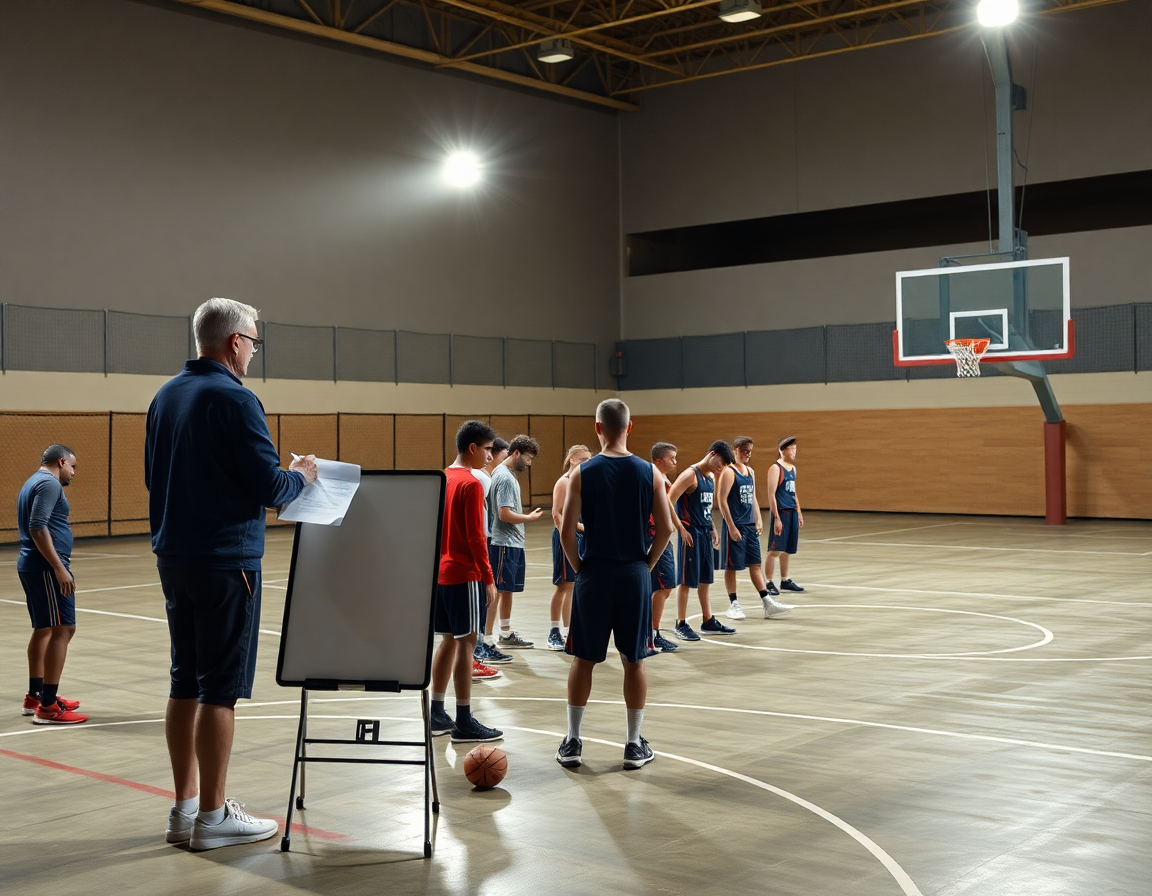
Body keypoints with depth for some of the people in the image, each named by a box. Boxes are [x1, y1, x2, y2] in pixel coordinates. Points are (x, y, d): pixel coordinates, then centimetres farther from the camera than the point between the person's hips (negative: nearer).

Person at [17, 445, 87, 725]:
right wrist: (59, 568, -23)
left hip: (30, 565, 11)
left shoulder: (33, 483, 21)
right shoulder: (49, 483, -11)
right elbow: (38, 528, -21)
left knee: (43, 629, 18)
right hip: (46, 568, -11)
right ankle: (47, 708, -12)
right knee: (63, 629, -11)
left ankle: (35, 697, 27)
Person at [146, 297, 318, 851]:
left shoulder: (166, 395, 10)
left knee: (186, 682, 13)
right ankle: (213, 816, 6)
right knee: (221, 687, -1)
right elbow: (270, 487, -17)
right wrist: (301, 476, 3)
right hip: (225, 561, -8)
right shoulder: (234, 399, -14)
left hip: (173, 556, 8)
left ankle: (185, 807, 21)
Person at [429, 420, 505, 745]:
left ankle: (437, 714, 19)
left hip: (441, 572, 9)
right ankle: (464, 723, 1)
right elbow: (476, 537, -17)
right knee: (466, 643, -3)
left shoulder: (443, 479, 11)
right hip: (465, 575, -9)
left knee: (449, 640, 14)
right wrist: (489, 579, -14)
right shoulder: (471, 484, -14)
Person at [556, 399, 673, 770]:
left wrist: (579, 567, 4)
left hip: (594, 575, -1)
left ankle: (572, 743, 16)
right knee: (634, 661, 10)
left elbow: (566, 532, -10)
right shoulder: (649, 472, -3)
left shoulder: (582, 473, -7)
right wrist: (647, 563, 9)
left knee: (583, 659, 10)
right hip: (635, 576, 1)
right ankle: (635, 745, 16)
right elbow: (665, 529, -4)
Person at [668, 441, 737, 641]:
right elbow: (669, 503, -20)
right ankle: (681, 625, 6)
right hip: (691, 534, -8)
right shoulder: (690, 475, -15)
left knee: (705, 579, 14)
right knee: (687, 581, -2)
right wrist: (681, 529, -19)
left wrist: (712, 529, 17)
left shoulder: (712, 477, 12)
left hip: (705, 534, 8)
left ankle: (708, 621, 23)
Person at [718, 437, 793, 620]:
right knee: (731, 566, 2)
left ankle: (768, 603, 8)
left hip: (750, 525, 7)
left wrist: (758, 521, 9)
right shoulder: (729, 472, -11)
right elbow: (722, 500, -16)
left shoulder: (750, 472, 13)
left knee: (755, 564, 8)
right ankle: (733, 605, 10)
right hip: (734, 526, -7)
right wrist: (731, 527, -19)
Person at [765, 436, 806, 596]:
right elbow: (771, 494, -14)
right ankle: (769, 583, 1)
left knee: (787, 550, 13)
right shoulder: (776, 468, -10)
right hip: (781, 512, -8)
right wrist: (776, 518, -18)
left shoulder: (792, 468, 14)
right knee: (774, 550, -5)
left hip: (792, 512, 8)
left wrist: (799, 513, 19)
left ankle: (785, 581, 22)